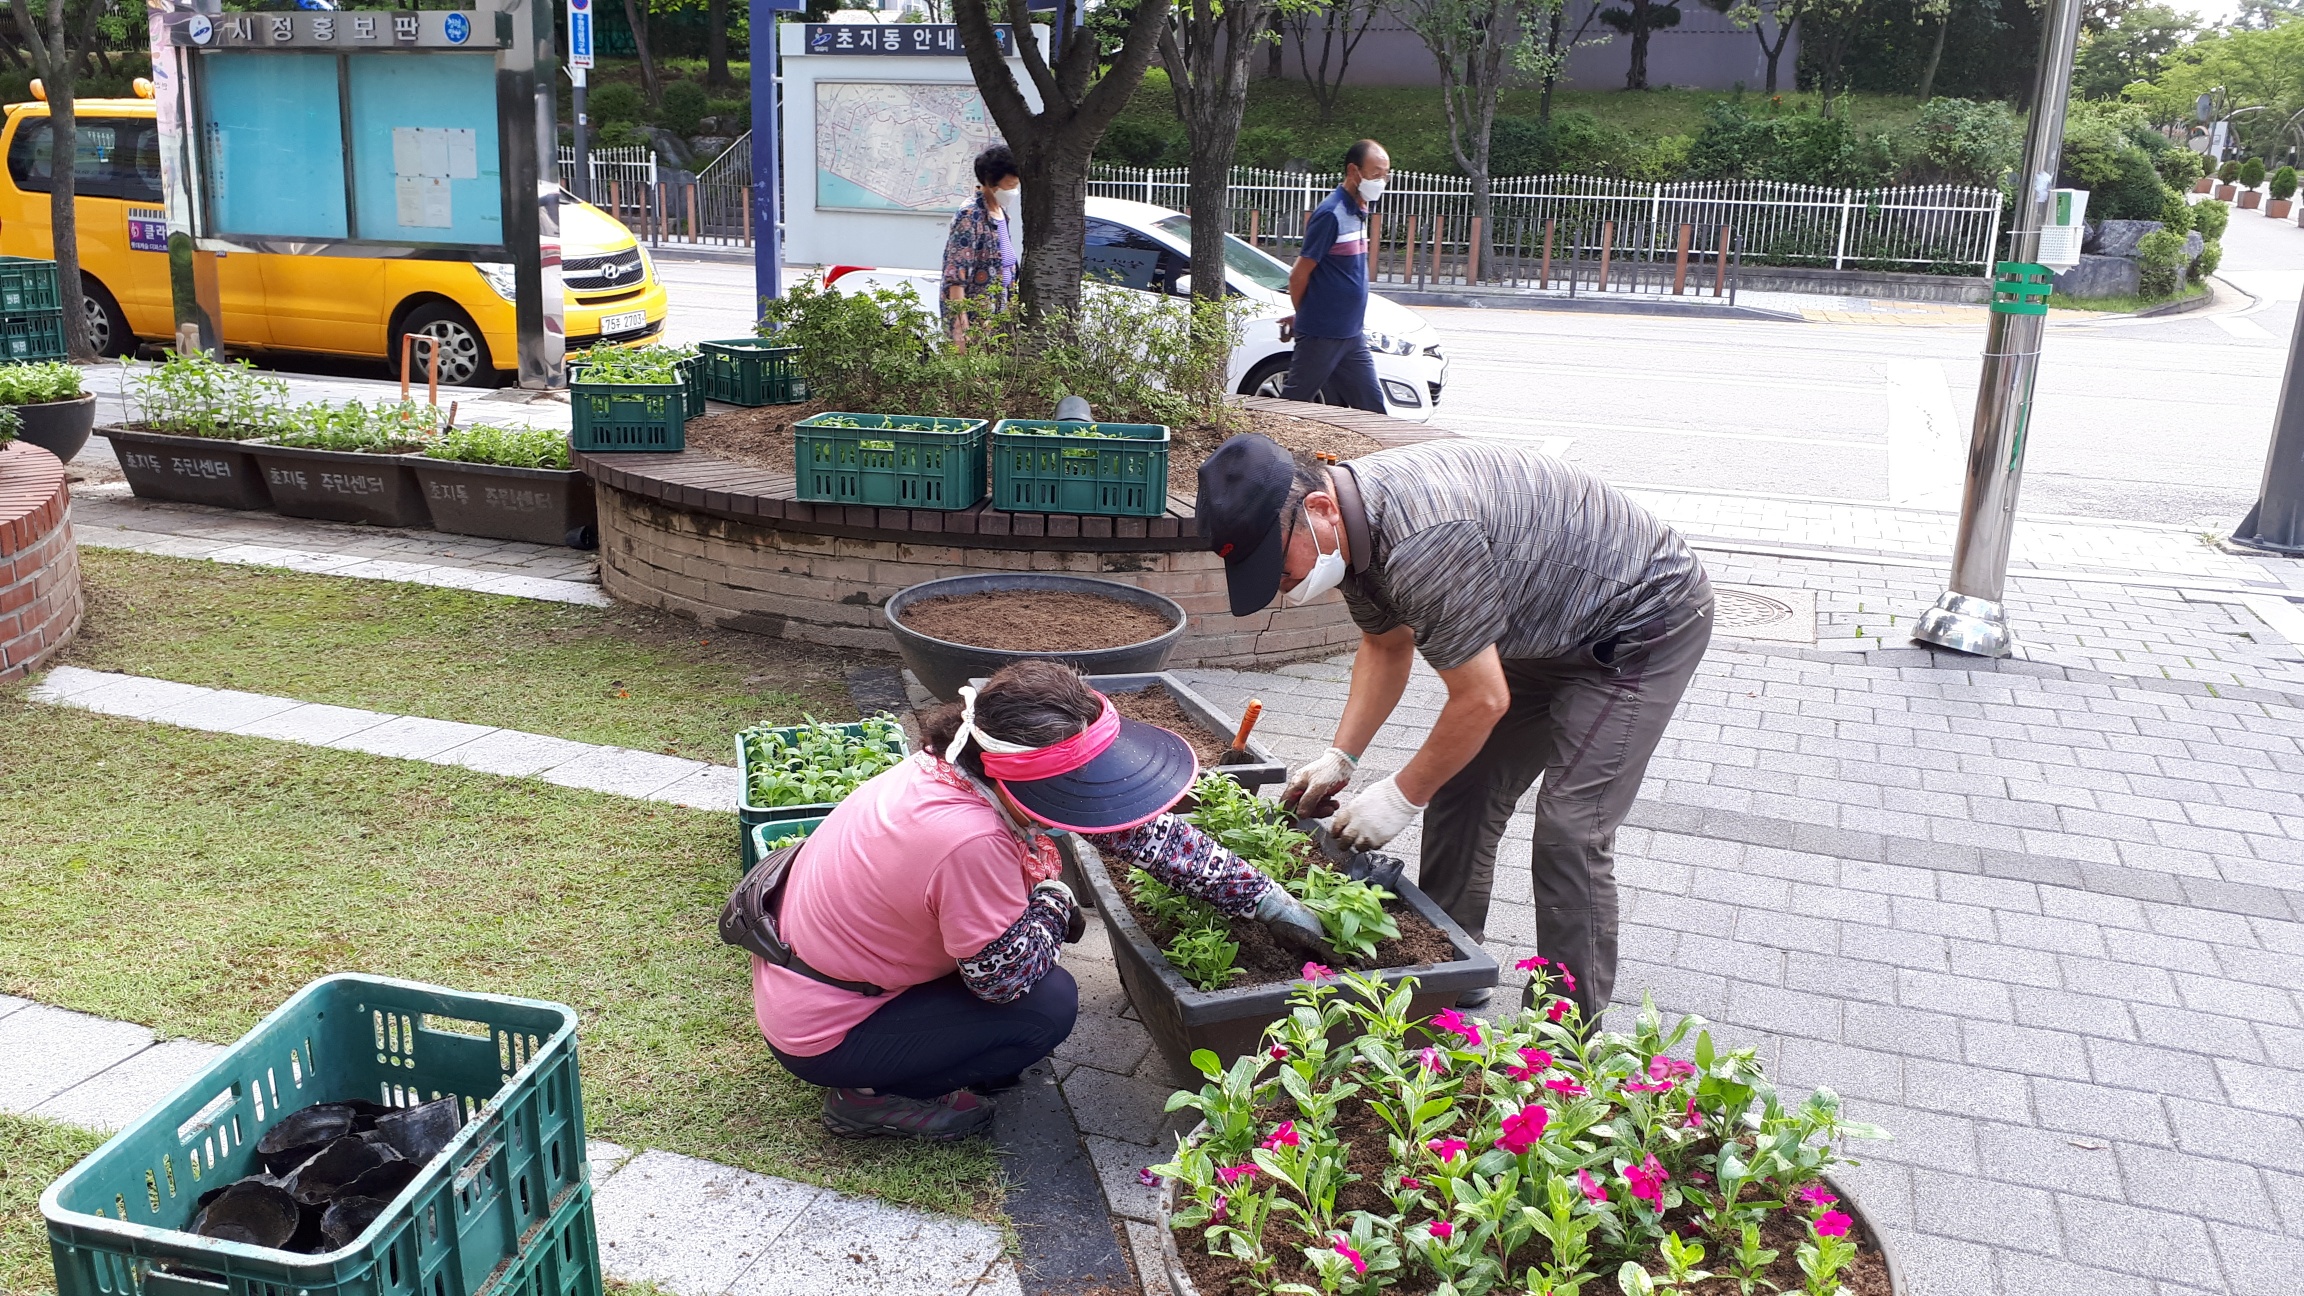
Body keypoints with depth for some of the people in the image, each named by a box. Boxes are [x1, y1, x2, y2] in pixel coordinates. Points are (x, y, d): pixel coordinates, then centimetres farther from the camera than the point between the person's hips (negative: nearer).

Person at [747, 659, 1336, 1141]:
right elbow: (1006, 975, -23)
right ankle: (869, 1097, 1)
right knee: (1049, 1004, -13)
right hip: (820, 1035, -8)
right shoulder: (972, 841, -38)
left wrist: (1268, 900, 0)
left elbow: (1139, 827, -4)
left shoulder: (966, 762, -11)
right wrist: (1055, 903, -5)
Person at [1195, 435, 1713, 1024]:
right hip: (1546, 629, 9)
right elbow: (1386, 646, 11)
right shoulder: (1348, 525, -7)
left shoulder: (1423, 538, -37)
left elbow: (1483, 701, -29)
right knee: (1458, 791, 6)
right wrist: (1340, 757, 3)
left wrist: (1402, 796, -15)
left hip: (1646, 621, -9)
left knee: (1569, 833, -13)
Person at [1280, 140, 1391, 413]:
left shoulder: (1359, 211, 12)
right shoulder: (1331, 214, -17)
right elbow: (1299, 275, -14)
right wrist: (1304, 316, 3)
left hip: (1352, 335, 8)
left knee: (1372, 407, 9)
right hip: (1321, 336, -8)